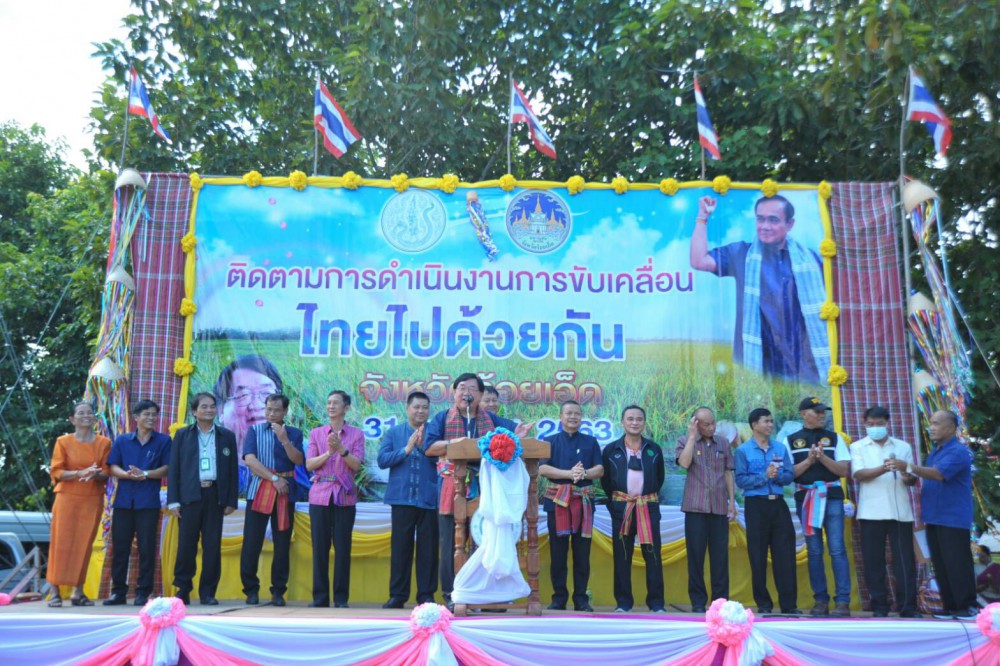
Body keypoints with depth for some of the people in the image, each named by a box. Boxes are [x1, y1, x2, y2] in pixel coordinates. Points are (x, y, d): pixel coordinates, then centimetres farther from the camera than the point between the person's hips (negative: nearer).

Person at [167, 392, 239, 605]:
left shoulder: (227, 436, 10)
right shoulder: (182, 435, 9)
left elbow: (233, 470, 9)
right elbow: (174, 468, 5)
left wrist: (231, 500, 3)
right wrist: (173, 500, -2)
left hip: (215, 495, 1)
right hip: (189, 495, -1)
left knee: (212, 546, 2)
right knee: (186, 544, 0)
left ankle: (208, 592, 10)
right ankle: (183, 590, 12)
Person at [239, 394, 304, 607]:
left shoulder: (294, 433, 10)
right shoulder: (254, 430, 8)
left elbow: (298, 460, -3)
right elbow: (250, 460, -4)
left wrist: (284, 440, -17)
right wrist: (274, 479, -11)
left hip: (285, 493, 1)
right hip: (258, 491, 0)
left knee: (282, 543, 1)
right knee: (251, 542, -3)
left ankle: (278, 591, 10)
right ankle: (251, 589, 8)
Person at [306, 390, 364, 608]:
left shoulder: (356, 434, 5)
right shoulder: (316, 433, 10)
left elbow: (356, 465, -6)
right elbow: (309, 464, 1)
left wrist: (341, 449, -19)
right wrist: (328, 453, -14)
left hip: (344, 497, -1)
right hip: (320, 495, 1)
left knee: (342, 547, -1)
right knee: (320, 547, 2)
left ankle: (341, 598, 6)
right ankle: (320, 597, 10)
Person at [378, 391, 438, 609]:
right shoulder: (393, 433, 10)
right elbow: (382, 460, -1)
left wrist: (424, 446, -15)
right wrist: (406, 449, -10)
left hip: (429, 499, -1)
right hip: (402, 498, 1)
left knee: (428, 548, 2)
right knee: (400, 547, 4)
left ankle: (426, 595, 11)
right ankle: (398, 595, 13)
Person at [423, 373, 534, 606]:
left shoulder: (491, 420, 14)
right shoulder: (442, 418, 7)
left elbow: (515, 429, 2)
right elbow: (428, 447, -4)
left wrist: (518, 434, -22)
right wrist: (454, 444, -17)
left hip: (484, 493, 2)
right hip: (452, 492, -2)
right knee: (452, 544, 0)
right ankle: (451, 594, 9)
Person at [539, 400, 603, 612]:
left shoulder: (590, 441, 12)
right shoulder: (550, 441, 8)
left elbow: (600, 470, 4)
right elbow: (542, 468, -5)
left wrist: (584, 473, -17)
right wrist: (569, 473, -17)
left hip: (584, 500, 1)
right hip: (557, 500, -1)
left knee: (582, 553, 2)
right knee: (558, 552, 1)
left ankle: (581, 599, 10)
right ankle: (559, 598, 10)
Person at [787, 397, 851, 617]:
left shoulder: (834, 438, 9)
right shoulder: (791, 440, 7)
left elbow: (844, 470, 1)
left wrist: (823, 457, -13)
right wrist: (809, 460, -13)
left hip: (831, 497, 0)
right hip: (805, 499, 0)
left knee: (837, 550, -6)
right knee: (814, 552, 4)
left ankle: (843, 601, -4)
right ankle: (821, 600, 11)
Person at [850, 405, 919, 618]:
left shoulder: (903, 447, 14)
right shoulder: (858, 447, 8)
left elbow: (912, 479, 8)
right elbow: (859, 474, -8)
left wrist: (908, 477, -16)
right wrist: (883, 469, -24)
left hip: (900, 511, 1)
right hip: (871, 512, -1)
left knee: (905, 560, 0)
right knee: (873, 560, 1)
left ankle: (908, 607, 5)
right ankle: (879, 607, 8)